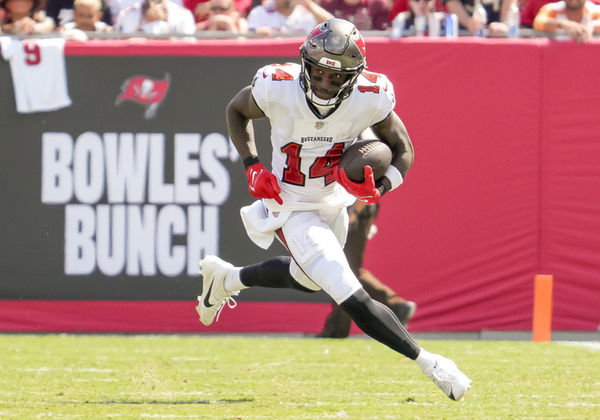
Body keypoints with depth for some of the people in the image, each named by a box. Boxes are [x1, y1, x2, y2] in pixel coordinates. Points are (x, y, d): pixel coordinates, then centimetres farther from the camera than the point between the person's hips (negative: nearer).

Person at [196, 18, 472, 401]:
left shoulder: (370, 98, -23)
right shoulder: (277, 89, -27)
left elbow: (403, 150, -9)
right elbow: (237, 111, -5)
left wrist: (379, 187, -29)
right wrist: (253, 167, -16)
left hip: (335, 203, 5)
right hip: (293, 210, -5)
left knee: (308, 278, 32)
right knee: (355, 301, -14)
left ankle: (227, 278, 53)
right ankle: (430, 364, -2)